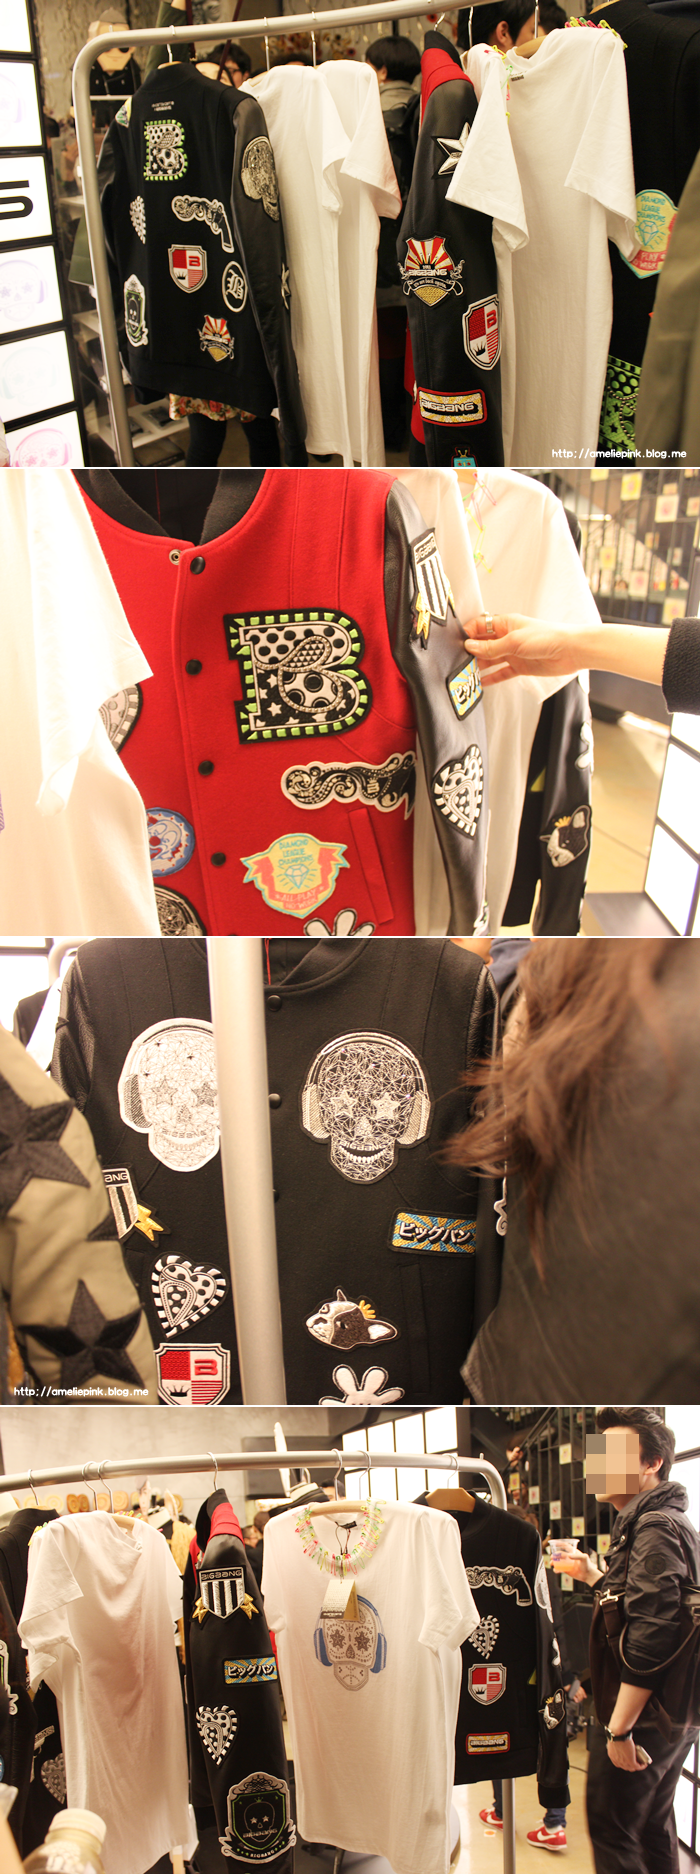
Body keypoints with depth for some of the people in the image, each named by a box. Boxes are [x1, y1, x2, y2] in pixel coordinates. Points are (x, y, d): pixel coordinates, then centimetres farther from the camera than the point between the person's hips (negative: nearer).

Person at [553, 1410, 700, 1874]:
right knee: (653, 1824, 19)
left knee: (611, 1827, 1)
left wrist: (620, 1727, -24)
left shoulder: (654, 1527, -19)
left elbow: (650, 1635, -27)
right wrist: (595, 1576, 18)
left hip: (641, 1715, -10)